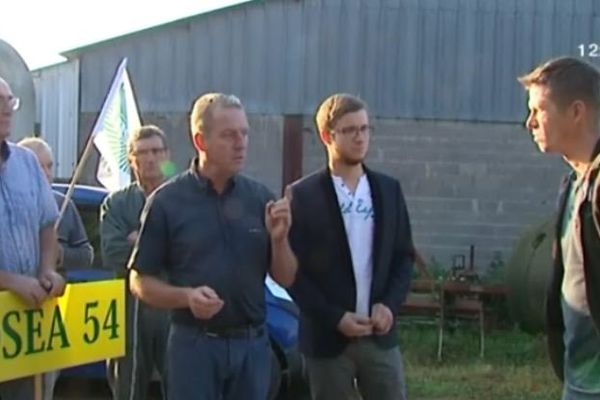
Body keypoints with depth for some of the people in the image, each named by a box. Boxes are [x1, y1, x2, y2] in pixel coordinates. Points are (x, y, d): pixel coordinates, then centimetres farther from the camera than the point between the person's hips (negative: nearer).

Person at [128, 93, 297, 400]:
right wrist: (187, 296, -20)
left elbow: (286, 279, 7)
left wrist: (279, 239, -12)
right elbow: (141, 282, -2)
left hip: (252, 343, 4)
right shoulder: (168, 201, -5)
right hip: (194, 343, -3)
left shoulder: (260, 197, 5)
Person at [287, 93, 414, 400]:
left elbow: (404, 255, 10)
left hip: (380, 335, 3)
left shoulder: (389, 189, 8)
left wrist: (389, 304, -7)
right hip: (328, 338, -3)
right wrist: (335, 318, -14)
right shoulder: (303, 195, -4)